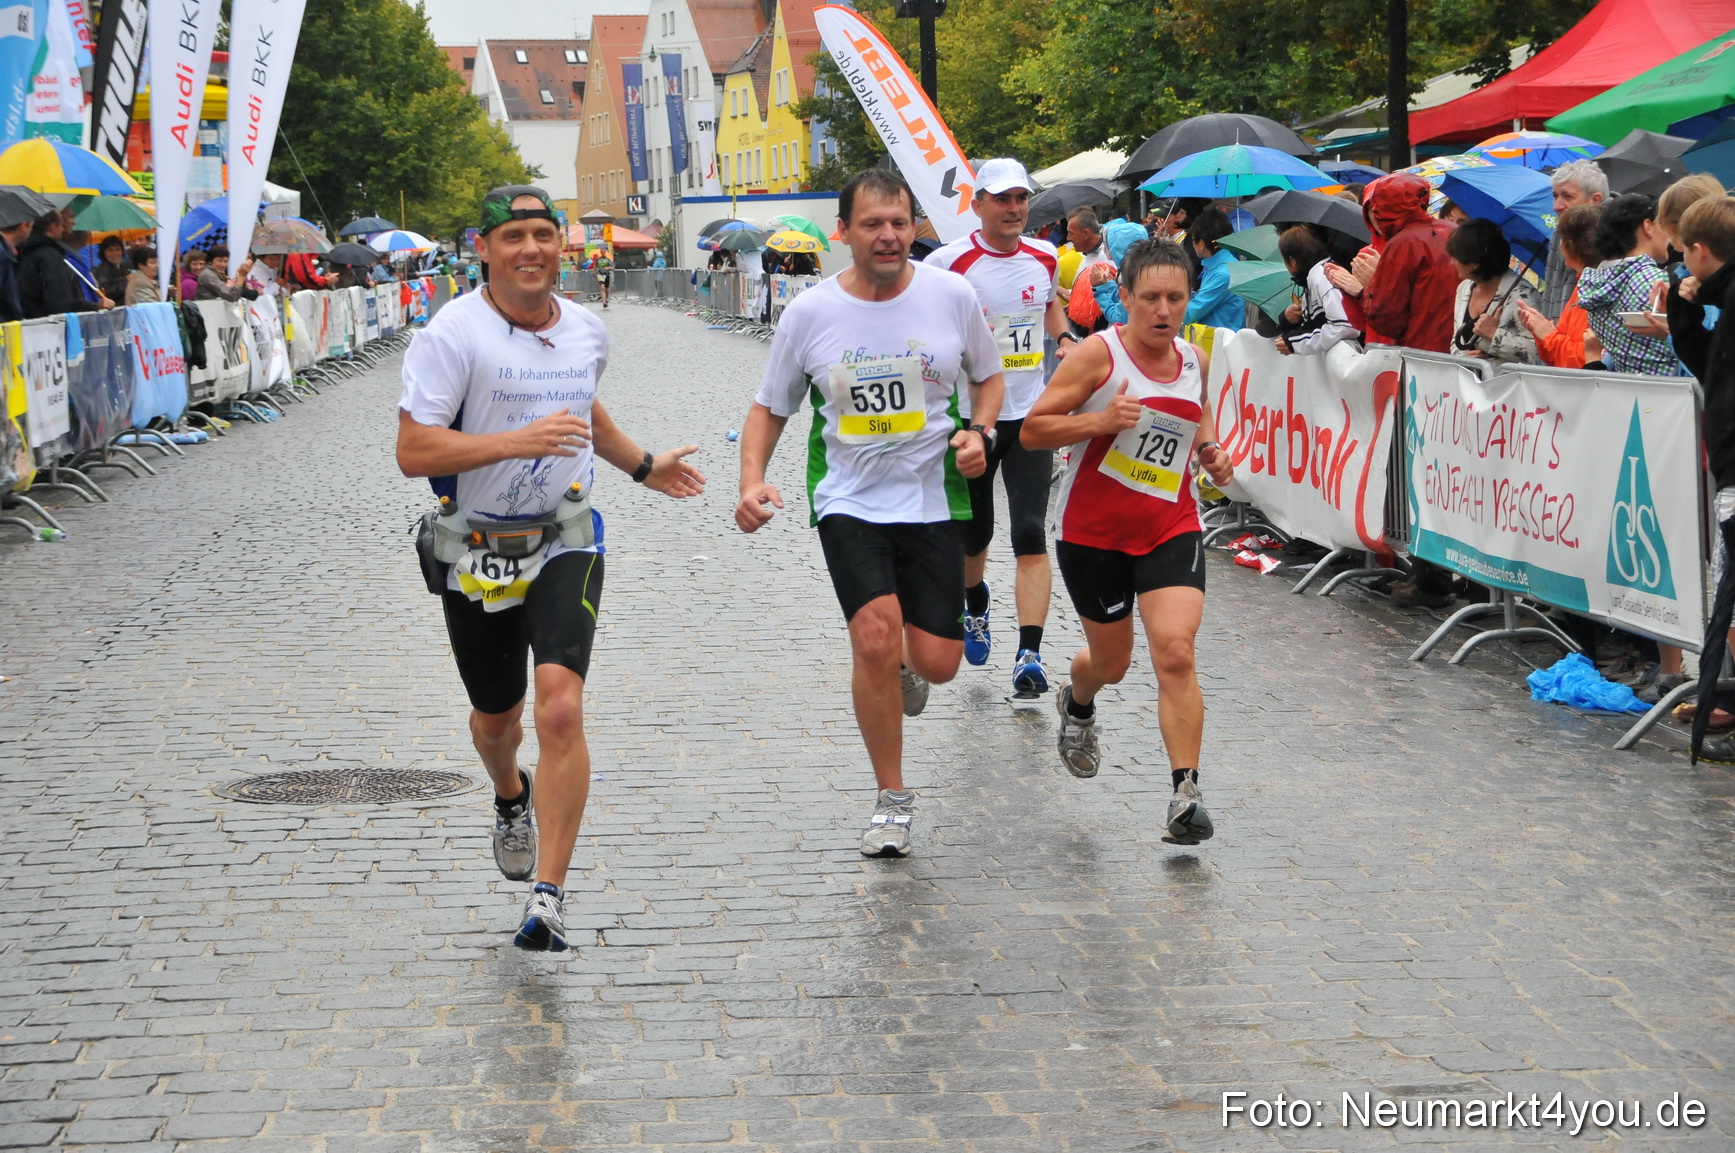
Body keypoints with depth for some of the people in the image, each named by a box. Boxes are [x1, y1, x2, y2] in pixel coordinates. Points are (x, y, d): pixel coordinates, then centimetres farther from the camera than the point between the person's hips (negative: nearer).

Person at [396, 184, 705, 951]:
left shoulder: (587, 332, 6)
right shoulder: (453, 333, -13)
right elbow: (412, 451, -20)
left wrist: (643, 467, 31)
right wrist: (518, 441, -28)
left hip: (566, 546, 2)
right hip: (475, 553, -1)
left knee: (561, 710, -19)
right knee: (495, 717, 17)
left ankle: (548, 896, -15)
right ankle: (510, 799, 55)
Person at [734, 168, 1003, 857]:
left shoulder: (953, 295, -2)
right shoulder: (808, 314, -4)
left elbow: (988, 375, 14)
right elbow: (770, 409, 7)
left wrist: (980, 432, -6)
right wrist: (752, 480, -10)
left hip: (932, 499, 1)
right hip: (848, 501, -1)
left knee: (938, 663, -3)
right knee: (875, 635, -20)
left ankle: (904, 669, 40)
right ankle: (892, 801, -2)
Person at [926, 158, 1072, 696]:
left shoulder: (1045, 257, 5)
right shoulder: (950, 262, -10)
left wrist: (1065, 337, 6)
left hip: (1030, 416, 2)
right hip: (969, 418, -2)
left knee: (1030, 536, -12)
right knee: (973, 535, 13)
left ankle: (1029, 654, -15)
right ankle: (975, 606, 46)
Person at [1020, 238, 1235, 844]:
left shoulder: (1196, 361, 4)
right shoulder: (1098, 354, -12)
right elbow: (1032, 429, -12)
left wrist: (1210, 452, 4)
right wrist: (1098, 420, -27)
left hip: (1172, 527, 2)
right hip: (1093, 530, -2)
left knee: (1175, 653, -17)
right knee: (1111, 662, 14)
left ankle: (1186, 793, -14)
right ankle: (1077, 703, 52)